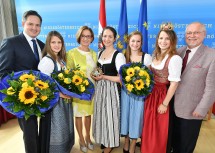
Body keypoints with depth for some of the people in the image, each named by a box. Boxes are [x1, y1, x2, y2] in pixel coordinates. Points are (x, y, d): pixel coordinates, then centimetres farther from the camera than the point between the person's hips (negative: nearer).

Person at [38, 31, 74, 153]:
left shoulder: (61, 59, 6)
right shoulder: (47, 60, -20)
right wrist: (60, 94, -20)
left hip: (65, 98, 8)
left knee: (65, 125, 22)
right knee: (57, 127, 8)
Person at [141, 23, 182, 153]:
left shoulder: (175, 58, -19)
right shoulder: (156, 55, 5)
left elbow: (174, 83, -19)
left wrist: (165, 103, -15)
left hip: (163, 96, -7)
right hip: (151, 94, 7)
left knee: (161, 131, 12)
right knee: (149, 128, 21)